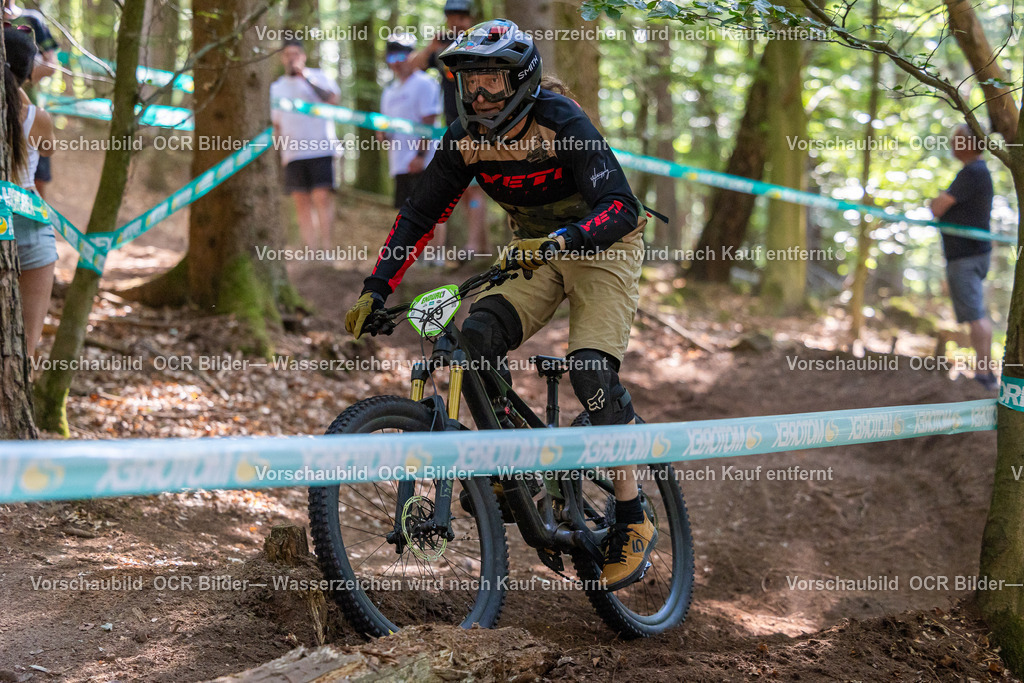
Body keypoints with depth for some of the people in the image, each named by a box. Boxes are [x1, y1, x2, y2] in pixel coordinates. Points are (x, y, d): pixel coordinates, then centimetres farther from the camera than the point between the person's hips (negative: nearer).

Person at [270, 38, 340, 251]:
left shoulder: (318, 76, 7)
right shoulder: (276, 87, 19)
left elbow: (333, 98, -12)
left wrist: (305, 76, -14)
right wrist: (278, 136, 4)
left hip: (321, 149, -4)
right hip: (292, 153, 4)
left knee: (322, 197, -14)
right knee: (301, 201, -1)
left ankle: (325, 247, -14)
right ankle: (311, 250, 0)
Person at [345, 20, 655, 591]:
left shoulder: (562, 124, -27)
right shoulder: (466, 140, -11)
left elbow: (620, 207, -37)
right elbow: (419, 215, -4)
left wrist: (556, 242, -54)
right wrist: (376, 290, -14)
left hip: (601, 244, -5)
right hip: (537, 253, 5)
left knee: (592, 369, -25)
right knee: (477, 338, -20)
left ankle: (633, 520, -16)